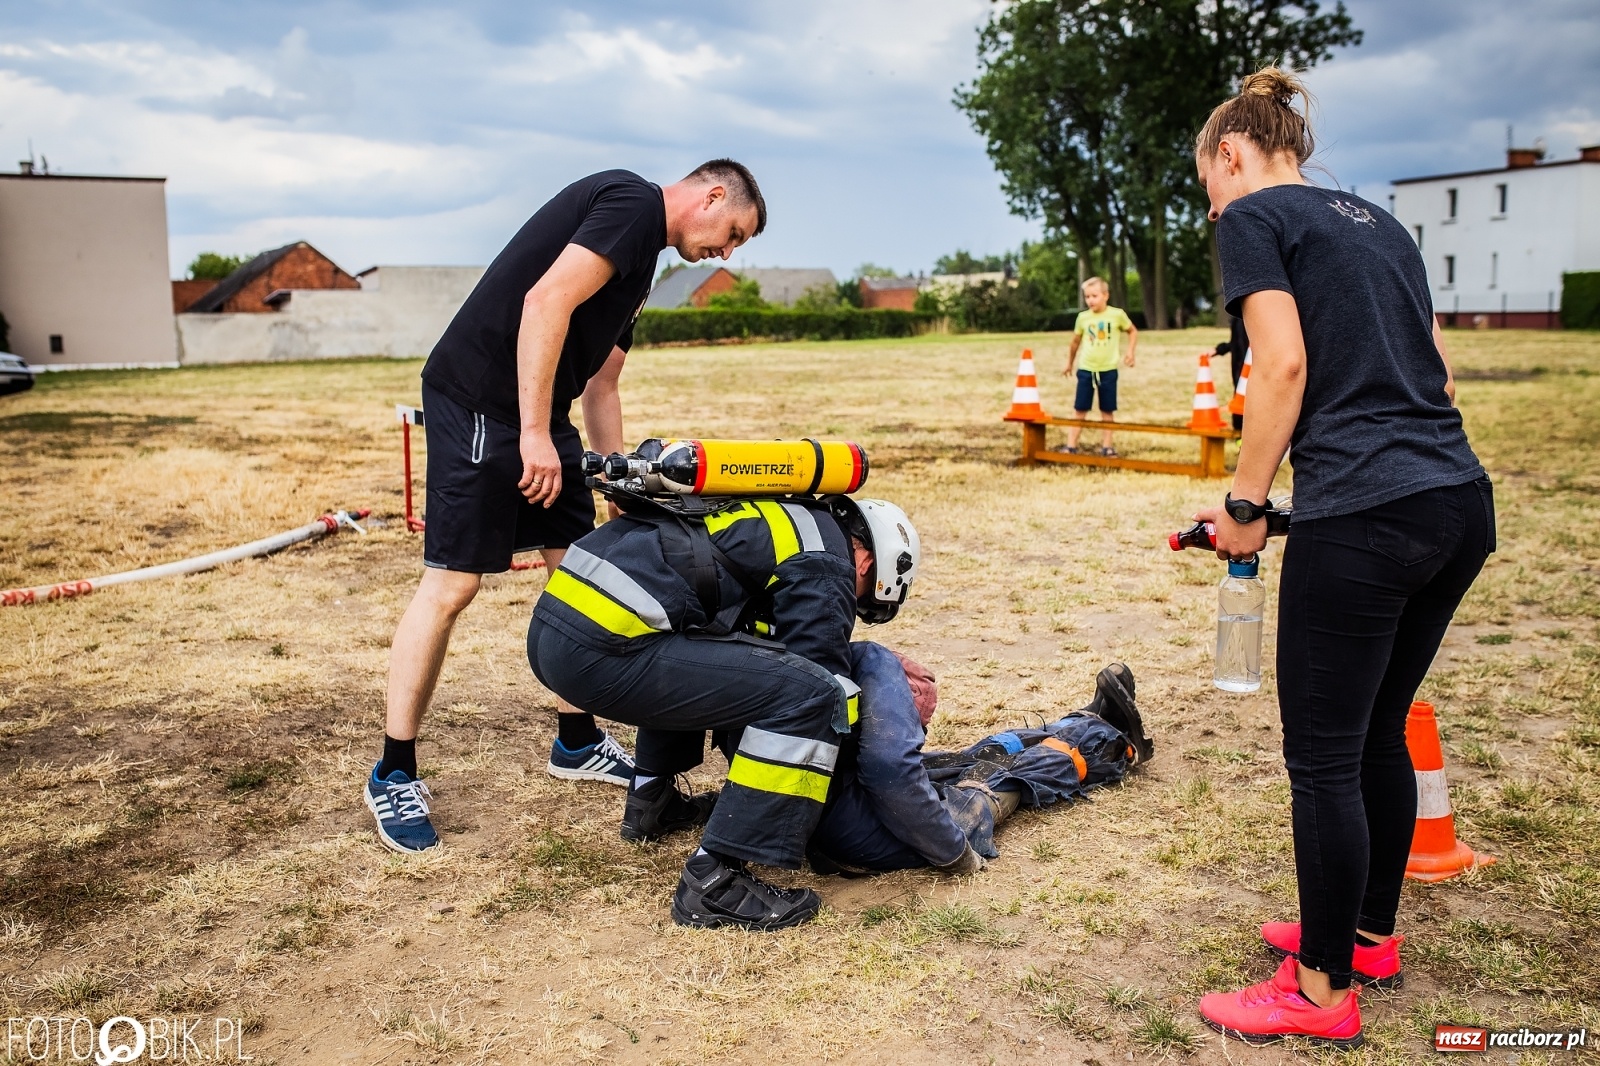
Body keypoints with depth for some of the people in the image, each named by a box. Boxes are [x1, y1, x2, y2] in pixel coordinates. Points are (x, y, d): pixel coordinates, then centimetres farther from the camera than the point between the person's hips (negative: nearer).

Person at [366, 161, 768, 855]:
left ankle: (577, 743, 25)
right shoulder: (632, 201, -9)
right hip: (479, 399, -10)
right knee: (452, 583, -7)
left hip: (541, 414, 10)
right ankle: (393, 775, 4)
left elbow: (601, 386, 22)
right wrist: (535, 434, -24)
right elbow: (546, 302, -22)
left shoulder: (640, 258, 21)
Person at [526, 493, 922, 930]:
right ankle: (714, 881, -8)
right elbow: (822, 678, -1)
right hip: (605, 648, -10)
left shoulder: (783, 514, 27)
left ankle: (651, 799, 31)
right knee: (811, 693, -11)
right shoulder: (824, 561, 1)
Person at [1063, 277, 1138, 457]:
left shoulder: (1117, 315, -6)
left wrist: (1130, 352, -3)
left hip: (1108, 370, -1)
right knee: (1079, 410, 1)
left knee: (1107, 410, 7)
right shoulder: (1083, 317, -1)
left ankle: (1106, 446, 15)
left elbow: (1133, 331, 10)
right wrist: (1070, 363, 22)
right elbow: (1076, 341, 13)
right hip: (1086, 370, 1)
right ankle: (1071, 446, 4)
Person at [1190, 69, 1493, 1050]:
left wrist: (1245, 505, -5)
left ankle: (1324, 991, 15)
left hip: (1363, 518, -8)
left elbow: (1285, 364, -11)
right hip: (1464, 500, 9)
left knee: (1324, 757, 2)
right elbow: (1438, 371, 18)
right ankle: (1372, 934, 35)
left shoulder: (1253, 215, 1)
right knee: (1379, 732, 20)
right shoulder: (1377, 219, 22)